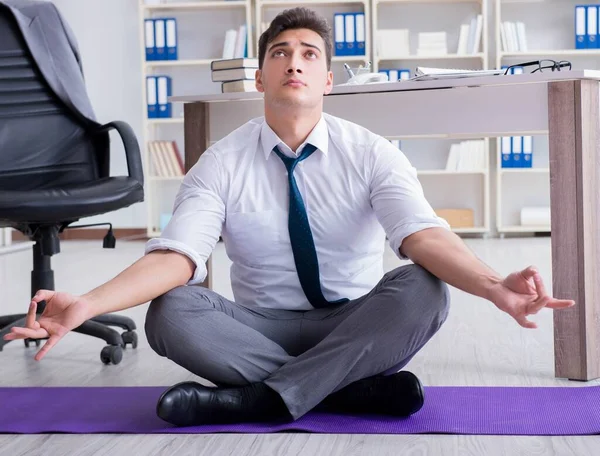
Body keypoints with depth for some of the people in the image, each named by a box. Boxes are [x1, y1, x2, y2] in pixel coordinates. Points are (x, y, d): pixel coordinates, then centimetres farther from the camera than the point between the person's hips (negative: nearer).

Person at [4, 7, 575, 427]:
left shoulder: (372, 154, -7)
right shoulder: (222, 163, -5)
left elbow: (422, 236, -24)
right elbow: (177, 255, -18)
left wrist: (494, 286, -45)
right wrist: (87, 304, -37)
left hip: (358, 330, 0)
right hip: (262, 330, 1)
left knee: (422, 288, -30)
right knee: (171, 313, -28)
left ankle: (262, 399, -28)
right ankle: (360, 389, -25)